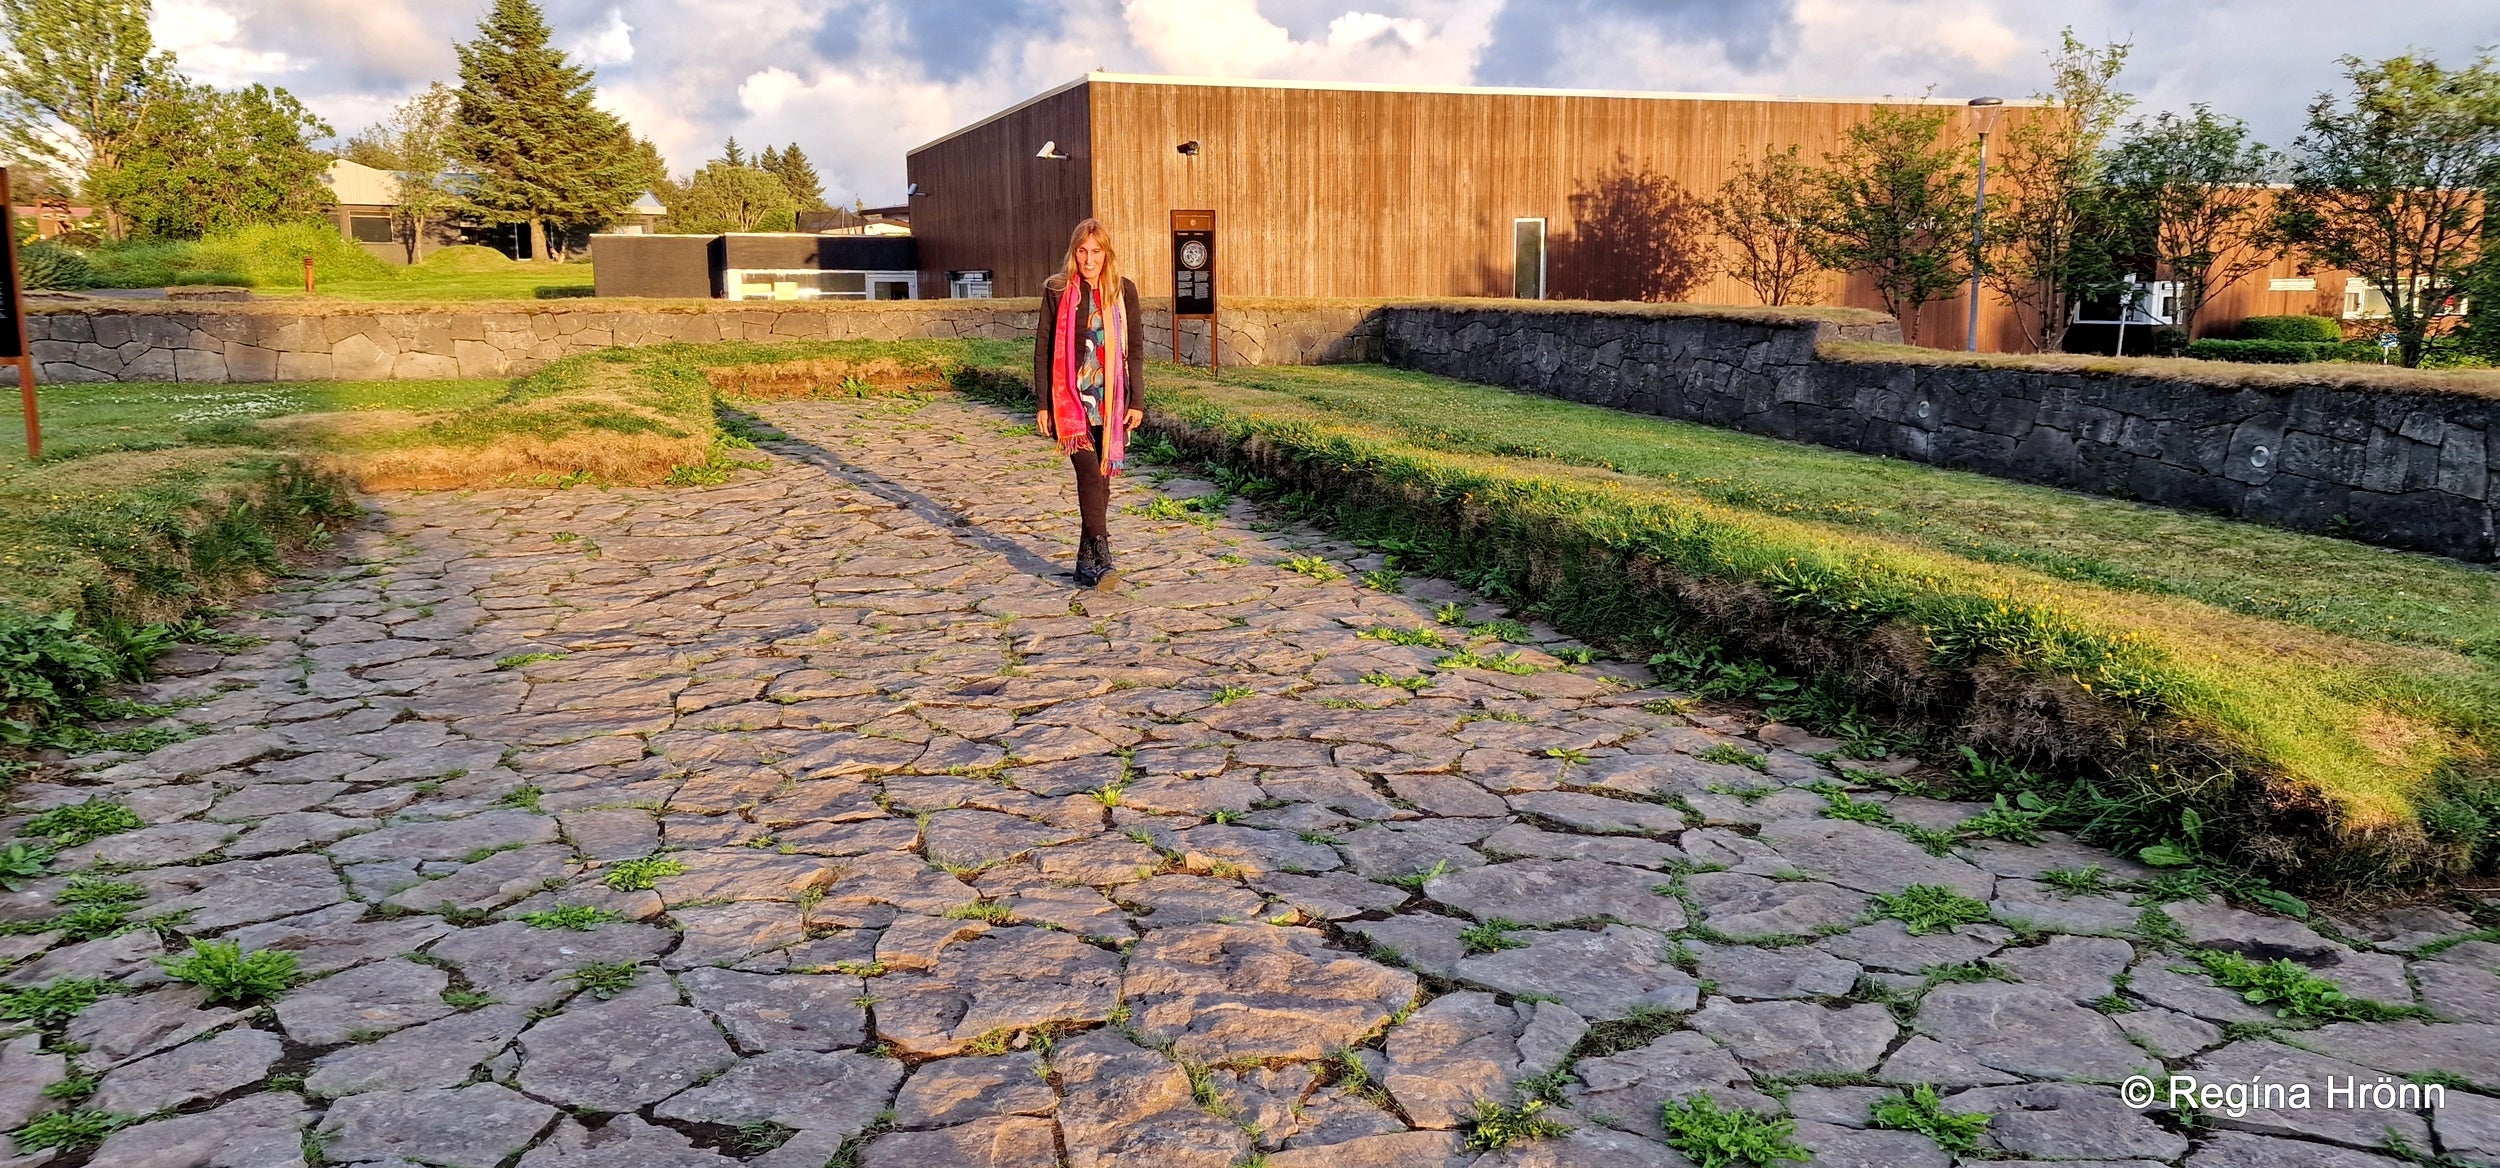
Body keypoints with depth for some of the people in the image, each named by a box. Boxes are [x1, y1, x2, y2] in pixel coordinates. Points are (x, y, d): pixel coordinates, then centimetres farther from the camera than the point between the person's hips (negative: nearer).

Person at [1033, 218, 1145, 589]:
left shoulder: (1124, 291, 6)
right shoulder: (1057, 291, 2)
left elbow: (1136, 349, 8)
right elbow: (1043, 348, 4)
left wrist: (1137, 400, 2)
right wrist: (1043, 403, 0)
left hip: (1111, 402, 2)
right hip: (1070, 399, -2)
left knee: (1100, 479, 5)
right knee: (1089, 474, -15)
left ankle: (1086, 560, 15)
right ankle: (1101, 558, -17)